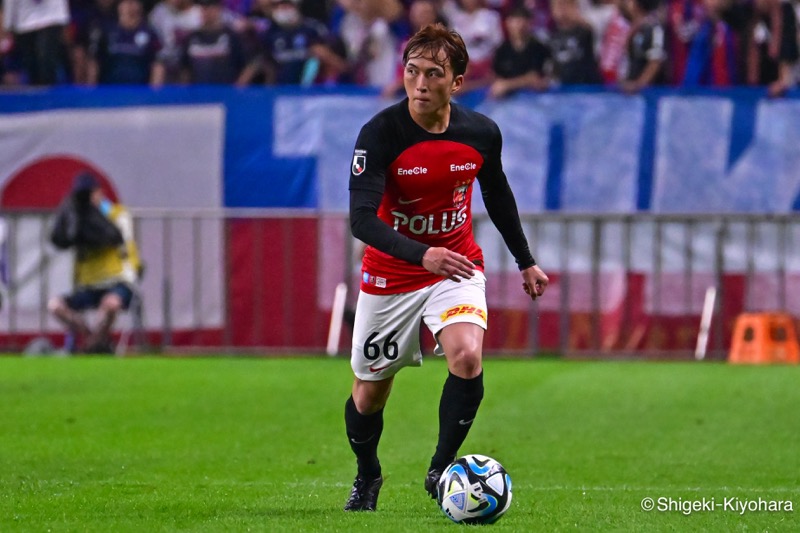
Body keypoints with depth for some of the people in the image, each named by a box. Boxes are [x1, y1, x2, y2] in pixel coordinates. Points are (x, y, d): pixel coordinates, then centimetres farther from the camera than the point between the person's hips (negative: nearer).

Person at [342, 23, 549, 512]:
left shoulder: (482, 133, -10)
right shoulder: (380, 134, -22)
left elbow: (497, 193, 11)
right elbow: (362, 219, -31)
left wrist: (526, 261, 19)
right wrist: (423, 255, -45)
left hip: (458, 268, 1)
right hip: (391, 277, -1)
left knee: (467, 357, -26)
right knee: (369, 395, 9)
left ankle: (442, 470, -6)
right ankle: (367, 477, 41)